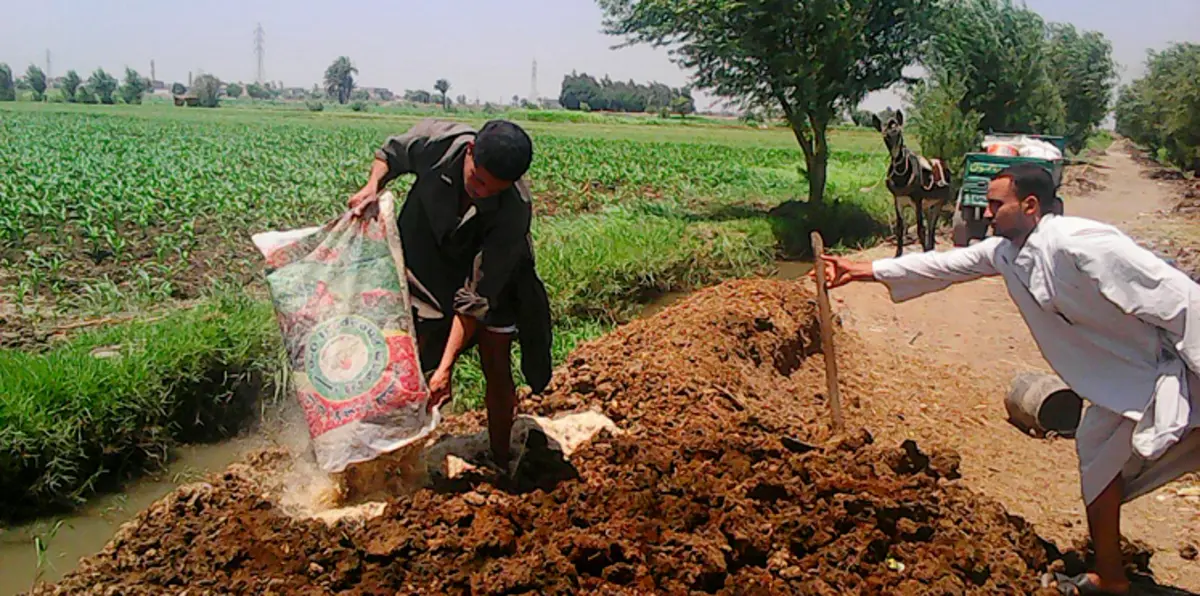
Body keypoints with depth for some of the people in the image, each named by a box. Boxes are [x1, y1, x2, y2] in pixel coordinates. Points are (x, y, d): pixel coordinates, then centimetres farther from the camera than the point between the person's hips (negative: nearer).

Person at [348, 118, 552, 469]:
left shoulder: (514, 211, -36)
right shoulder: (435, 141, -31)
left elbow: (475, 297, -32)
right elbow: (391, 153, -4)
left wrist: (446, 367, -34)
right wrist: (373, 187, -24)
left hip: (492, 270, -1)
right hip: (426, 259, 2)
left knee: (497, 368, 0)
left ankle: (501, 468, 18)